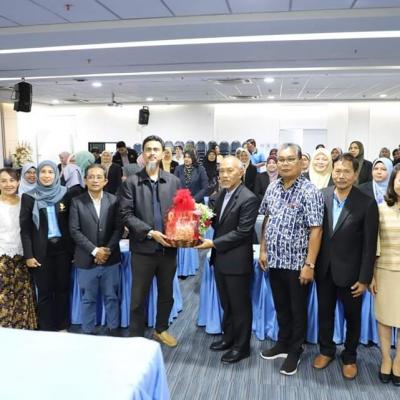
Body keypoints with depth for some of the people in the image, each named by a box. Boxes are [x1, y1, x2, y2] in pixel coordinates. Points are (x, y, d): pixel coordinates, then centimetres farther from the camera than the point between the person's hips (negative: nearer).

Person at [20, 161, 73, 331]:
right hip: (41, 250, -1)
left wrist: (73, 249, -1)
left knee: (63, 288, 7)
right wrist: (28, 255, -7)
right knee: (44, 291, 5)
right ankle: (46, 329, 18)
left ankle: (62, 326, 22)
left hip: (62, 248, 1)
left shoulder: (65, 194, 1)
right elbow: (25, 228, -2)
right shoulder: (29, 197, -1)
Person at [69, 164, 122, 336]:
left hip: (110, 259, 1)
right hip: (86, 259, 0)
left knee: (112, 297, 11)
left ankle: (113, 329, 27)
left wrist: (108, 250, -13)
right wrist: (94, 250, -14)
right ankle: (88, 332, 26)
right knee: (88, 299, 11)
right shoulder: (77, 202, -2)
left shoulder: (114, 200, 0)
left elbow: (118, 228, -2)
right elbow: (74, 231, -7)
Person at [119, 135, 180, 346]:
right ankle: (136, 336, 26)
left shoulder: (174, 181, 5)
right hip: (143, 248, -3)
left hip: (168, 247, 3)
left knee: (166, 294, 18)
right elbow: (126, 215, -8)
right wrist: (150, 233, -17)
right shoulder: (131, 182, -3)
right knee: (139, 297, 8)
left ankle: (161, 329, 39)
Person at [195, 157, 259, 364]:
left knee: (240, 305, 9)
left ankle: (241, 346, 25)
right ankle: (228, 337, 39)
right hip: (220, 258, 7)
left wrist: (214, 243, -21)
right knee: (226, 304, 21)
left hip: (237, 261, -7)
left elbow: (243, 232, -21)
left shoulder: (249, 199, -18)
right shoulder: (221, 194, 8)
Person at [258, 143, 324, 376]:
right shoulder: (273, 188, 3)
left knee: (297, 309, 12)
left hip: (297, 263, -5)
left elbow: (316, 230, -17)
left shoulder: (310, 192, -15)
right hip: (275, 260, 5)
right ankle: (283, 344, 39)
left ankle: (295, 351, 31)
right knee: (281, 306, 20)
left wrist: (309, 264, -19)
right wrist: (263, 250, 8)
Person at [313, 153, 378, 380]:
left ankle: (349, 357, 38)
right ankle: (326, 350, 40)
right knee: (325, 313, 18)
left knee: (352, 317, 16)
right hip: (324, 269, 3)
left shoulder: (367, 204, -14)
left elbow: (370, 245, -11)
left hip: (350, 272, -2)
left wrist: (364, 278, -10)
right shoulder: (321, 196, -5)